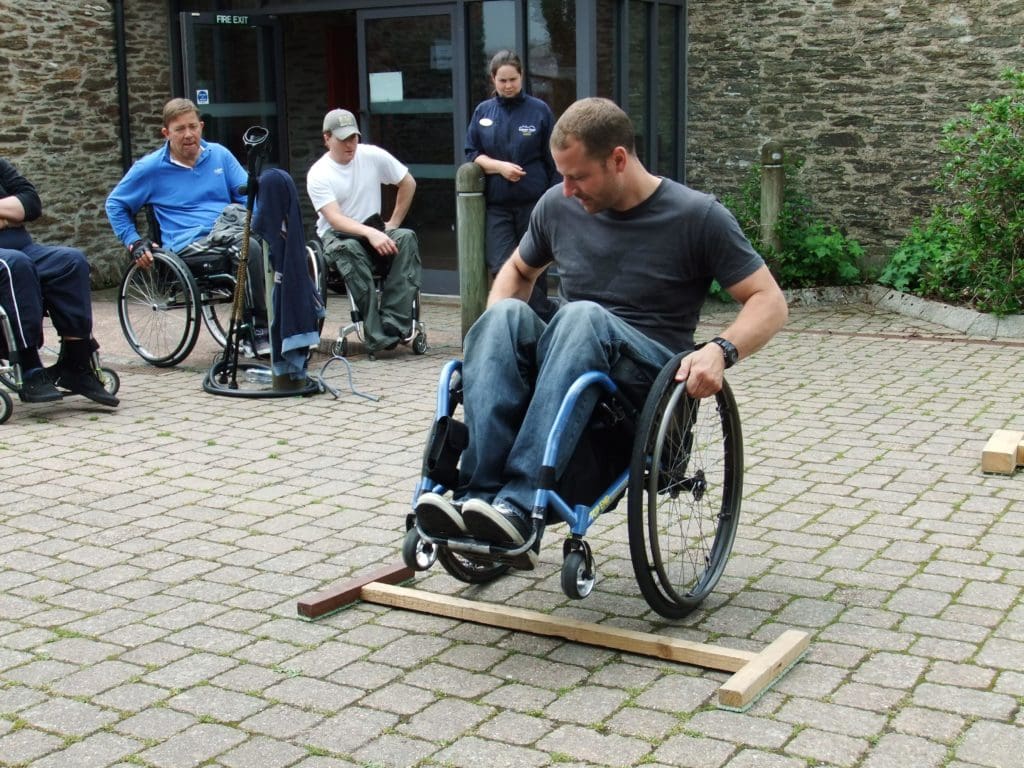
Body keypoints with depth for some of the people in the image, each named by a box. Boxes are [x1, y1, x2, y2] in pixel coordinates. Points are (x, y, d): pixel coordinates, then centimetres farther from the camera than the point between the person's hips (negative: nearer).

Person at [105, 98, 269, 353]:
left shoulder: (219, 154, 18)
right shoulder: (150, 167, 10)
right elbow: (115, 204, 18)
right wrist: (133, 242, 6)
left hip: (229, 231, 4)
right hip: (187, 244, -4)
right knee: (250, 248, -35)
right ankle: (260, 329, -29)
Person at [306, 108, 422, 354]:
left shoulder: (372, 155, 0)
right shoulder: (318, 175, -10)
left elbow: (408, 183, 10)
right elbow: (335, 219, -21)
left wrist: (393, 223, 3)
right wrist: (371, 233, -37)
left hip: (374, 230, 3)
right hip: (337, 235, -3)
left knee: (407, 238, -28)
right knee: (347, 250, -39)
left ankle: (393, 324, -36)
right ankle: (376, 335, -39)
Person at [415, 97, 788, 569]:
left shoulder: (697, 217, -3)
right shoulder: (559, 205, 9)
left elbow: (770, 302, -4)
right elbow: (518, 270, 26)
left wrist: (721, 350, -24)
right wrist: (489, 337, 5)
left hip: (651, 379, -4)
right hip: (566, 371, 4)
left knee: (583, 317, -36)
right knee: (507, 314, -28)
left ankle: (519, 509, -46)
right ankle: (477, 498, -43)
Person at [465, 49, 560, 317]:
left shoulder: (539, 110, 2)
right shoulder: (483, 111, 9)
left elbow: (553, 161, 3)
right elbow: (472, 153, 10)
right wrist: (500, 166, -8)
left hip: (534, 204, -2)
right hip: (497, 205, 2)